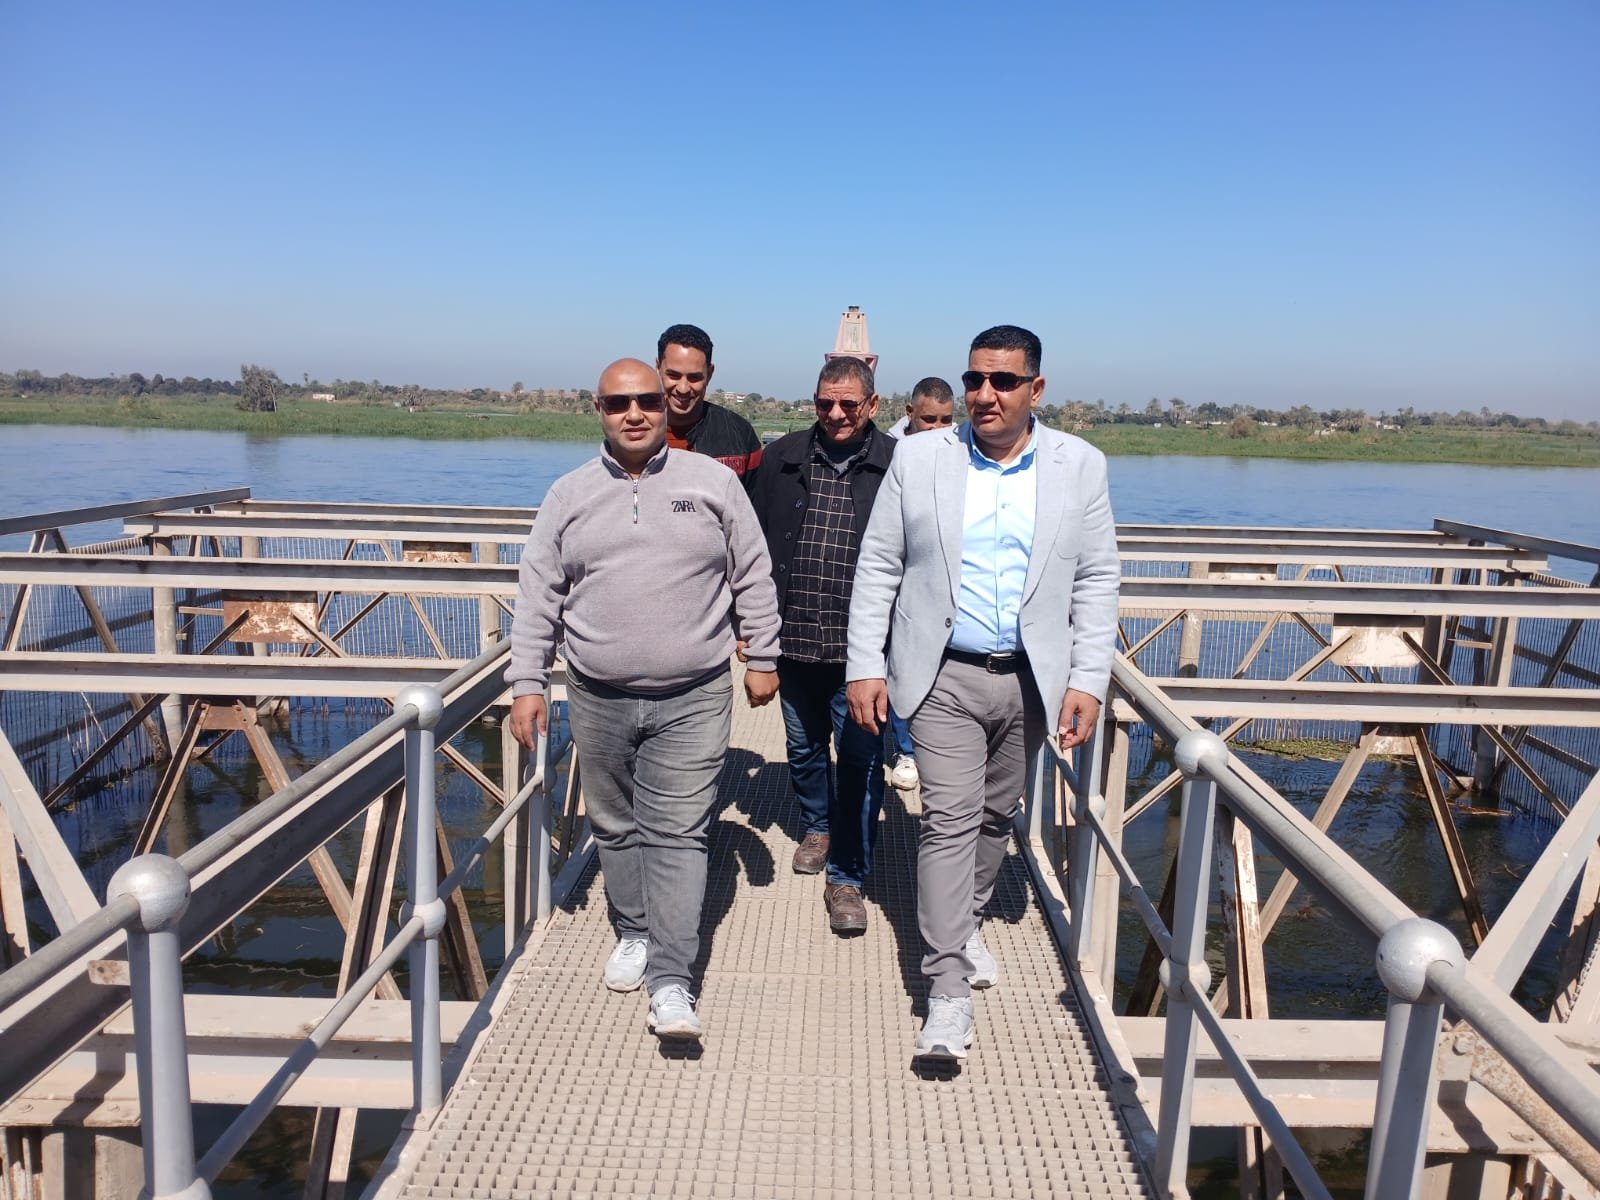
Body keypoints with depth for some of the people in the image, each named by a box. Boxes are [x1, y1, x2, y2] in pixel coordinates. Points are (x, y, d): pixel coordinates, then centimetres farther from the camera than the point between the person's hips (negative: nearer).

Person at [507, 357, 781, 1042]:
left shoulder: (712, 482, 1)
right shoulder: (569, 496, 5)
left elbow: (752, 578, 6)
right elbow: (537, 597, 6)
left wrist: (762, 658, 5)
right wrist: (527, 684, 1)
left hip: (692, 702, -2)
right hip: (597, 700, 3)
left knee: (678, 833, -3)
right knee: (616, 826, 14)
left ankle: (670, 980, 2)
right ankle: (634, 933, 35)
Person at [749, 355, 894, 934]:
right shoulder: (781, 458, 3)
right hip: (793, 641, 4)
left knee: (860, 761, 1)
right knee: (803, 746, 20)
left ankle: (846, 878, 15)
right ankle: (817, 826, 46)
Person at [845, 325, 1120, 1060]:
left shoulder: (1080, 466, 0)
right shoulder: (918, 458, -3)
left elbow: (1097, 581, 2)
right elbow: (877, 568, 0)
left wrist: (1088, 682, -5)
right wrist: (865, 666, -5)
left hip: (1033, 678, 2)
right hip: (945, 676, -2)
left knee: (997, 814, 17)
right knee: (950, 819, -7)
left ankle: (966, 919, 41)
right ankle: (949, 989, 1)